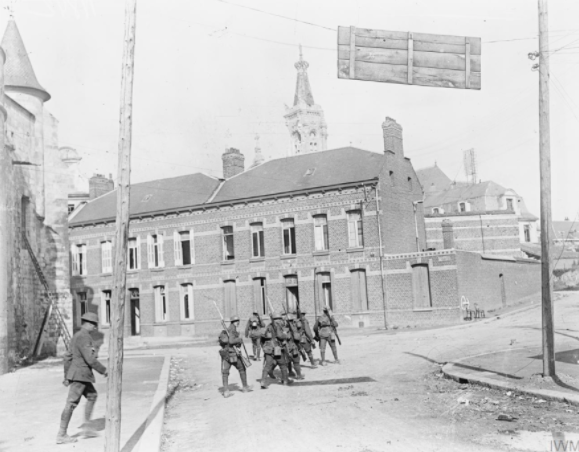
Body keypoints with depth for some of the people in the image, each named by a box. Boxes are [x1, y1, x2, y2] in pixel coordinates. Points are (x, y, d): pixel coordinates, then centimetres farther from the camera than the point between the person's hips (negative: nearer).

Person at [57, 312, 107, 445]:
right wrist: (103, 370, -12)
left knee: (92, 396, 17)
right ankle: (61, 435, -1)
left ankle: (86, 427, 17)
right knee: (71, 403, -6)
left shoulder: (77, 336, 15)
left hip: (81, 375, 10)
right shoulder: (84, 337, -17)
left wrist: (67, 376, 21)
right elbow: (90, 359, -23)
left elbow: (68, 357, 19)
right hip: (80, 375, -10)